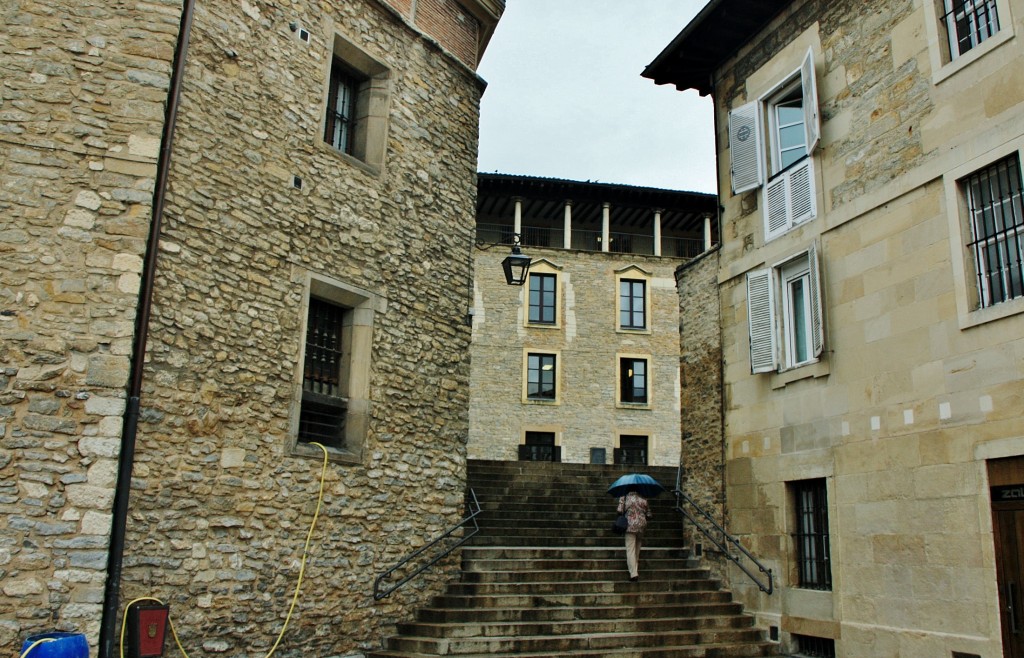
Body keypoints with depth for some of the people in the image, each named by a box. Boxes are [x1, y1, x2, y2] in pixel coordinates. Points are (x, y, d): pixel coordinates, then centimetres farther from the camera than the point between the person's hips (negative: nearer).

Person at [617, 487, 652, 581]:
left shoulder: (624, 497, -1)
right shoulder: (643, 498, 7)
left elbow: (620, 511, -10)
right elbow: (648, 515, 8)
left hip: (630, 525, -3)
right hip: (642, 525, 3)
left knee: (630, 550, -5)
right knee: (637, 549, 19)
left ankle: (633, 573, -14)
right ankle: (635, 566, 33)